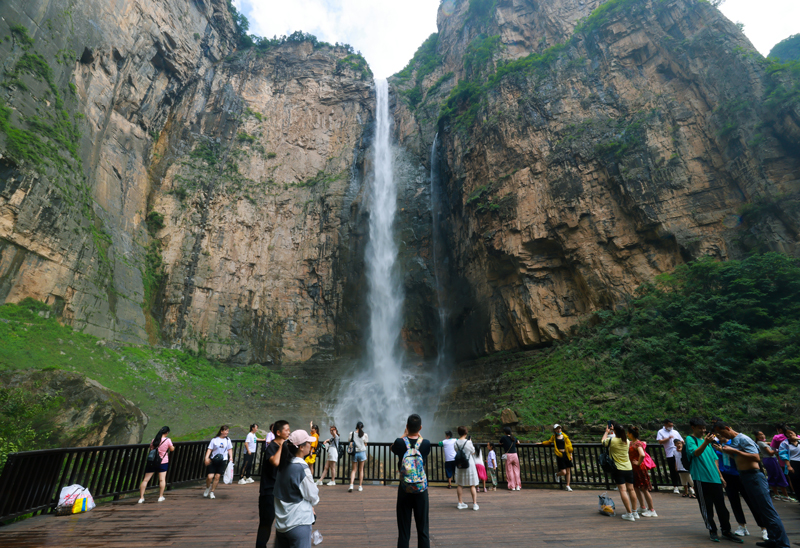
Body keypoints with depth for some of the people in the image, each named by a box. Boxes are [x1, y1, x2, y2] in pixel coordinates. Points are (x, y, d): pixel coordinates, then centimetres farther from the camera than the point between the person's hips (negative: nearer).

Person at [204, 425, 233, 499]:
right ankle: (207, 488, 25)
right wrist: (206, 458, -15)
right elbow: (209, 449, -2)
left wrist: (231, 457, 0)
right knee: (210, 477, -7)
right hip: (213, 460, -2)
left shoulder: (227, 440, 7)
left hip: (222, 461, 2)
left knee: (217, 477, 0)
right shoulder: (214, 440, -1)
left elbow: (230, 449, 12)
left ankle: (212, 492, 19)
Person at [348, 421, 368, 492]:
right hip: (362, 452, 0)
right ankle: (360, 486, 17)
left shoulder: (352, 433, -4)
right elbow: (365, 444, 0)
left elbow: (350, 443, 1)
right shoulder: (365, 434, -6)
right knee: (361, 470, 12)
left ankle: (351, 485, -6)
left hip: (354, 453, 1)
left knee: (353, 470, 9)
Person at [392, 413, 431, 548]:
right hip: (421, 491, 1)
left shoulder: (400, 442, -14)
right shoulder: (426, 443, -12)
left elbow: (393, 448, 11)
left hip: (404, 490, -1)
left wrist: (404, 434, 15)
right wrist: (419, 435, 19)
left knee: (403, 532, 9)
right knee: (423, 530, 13)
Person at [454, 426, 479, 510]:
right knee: (472, 485, 8)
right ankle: (475, 504, 11)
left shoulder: (456, 443, -5)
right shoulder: (468, 442, -14)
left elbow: (457, 451, 7)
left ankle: (460, 503, 18)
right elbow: (473, 452, -1)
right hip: (469, 464, -3)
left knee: (459, 485, 13)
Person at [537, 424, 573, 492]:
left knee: (568, 472, 5)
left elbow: (569, 445, 9)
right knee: (563, 472, -9)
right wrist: (541, 443, 23)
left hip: (566, 454, 2)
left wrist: (570, 454, 4)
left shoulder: (565, 436, 6)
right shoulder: (554, 437, 6)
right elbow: (549, 442, 24)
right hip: (559, 455, -2)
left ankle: (568, 486, 20)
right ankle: (557, 475, 23)